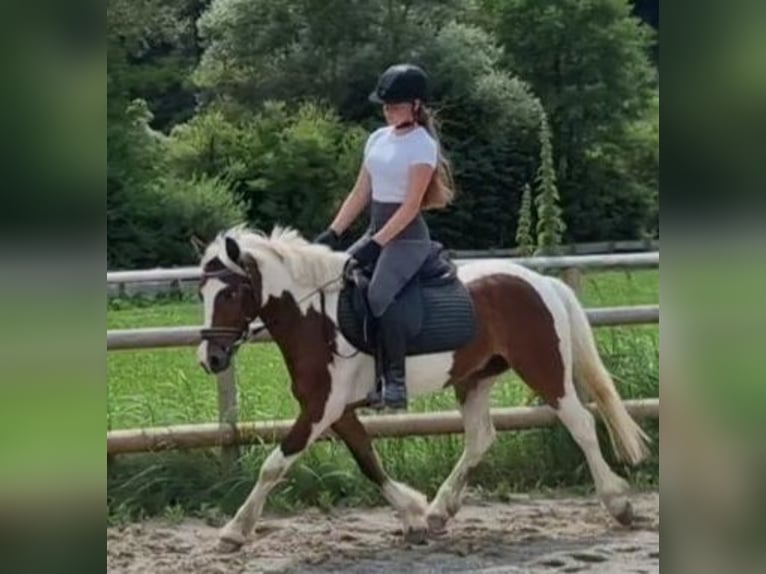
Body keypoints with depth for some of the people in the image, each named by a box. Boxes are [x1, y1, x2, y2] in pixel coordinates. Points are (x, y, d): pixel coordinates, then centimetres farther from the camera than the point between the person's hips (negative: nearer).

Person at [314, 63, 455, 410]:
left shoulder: (422, 145, -9)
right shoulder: (378, 139, 13)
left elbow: (411, 206, -16)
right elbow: (360, 194, 14)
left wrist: (376, 244, -22)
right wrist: (333, 233, 4)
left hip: (406, 237, -8)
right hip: (376, 231, 8)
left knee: (379, 295, -30)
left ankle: (395, 380, -21)